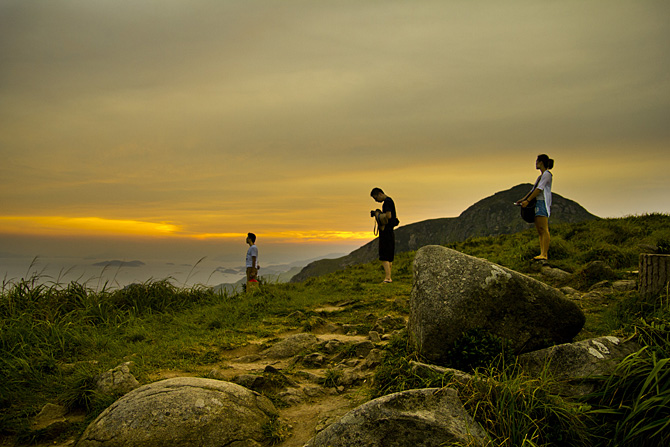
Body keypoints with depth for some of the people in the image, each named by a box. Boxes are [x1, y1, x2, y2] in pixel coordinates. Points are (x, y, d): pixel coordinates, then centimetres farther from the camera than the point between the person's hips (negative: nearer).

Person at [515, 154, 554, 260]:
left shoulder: (547, 174, -6)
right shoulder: (541, 175, 23)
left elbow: (539, 189, -14)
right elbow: (534, 190, 25)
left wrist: (527, 201, -17)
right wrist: (523, 199, 18)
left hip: (543, 202, -10)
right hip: (538, 204, 10)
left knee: (543, 229, -16)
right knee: (539, 230, 6)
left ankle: (544, 255, -21)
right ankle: (543, 254, 5)